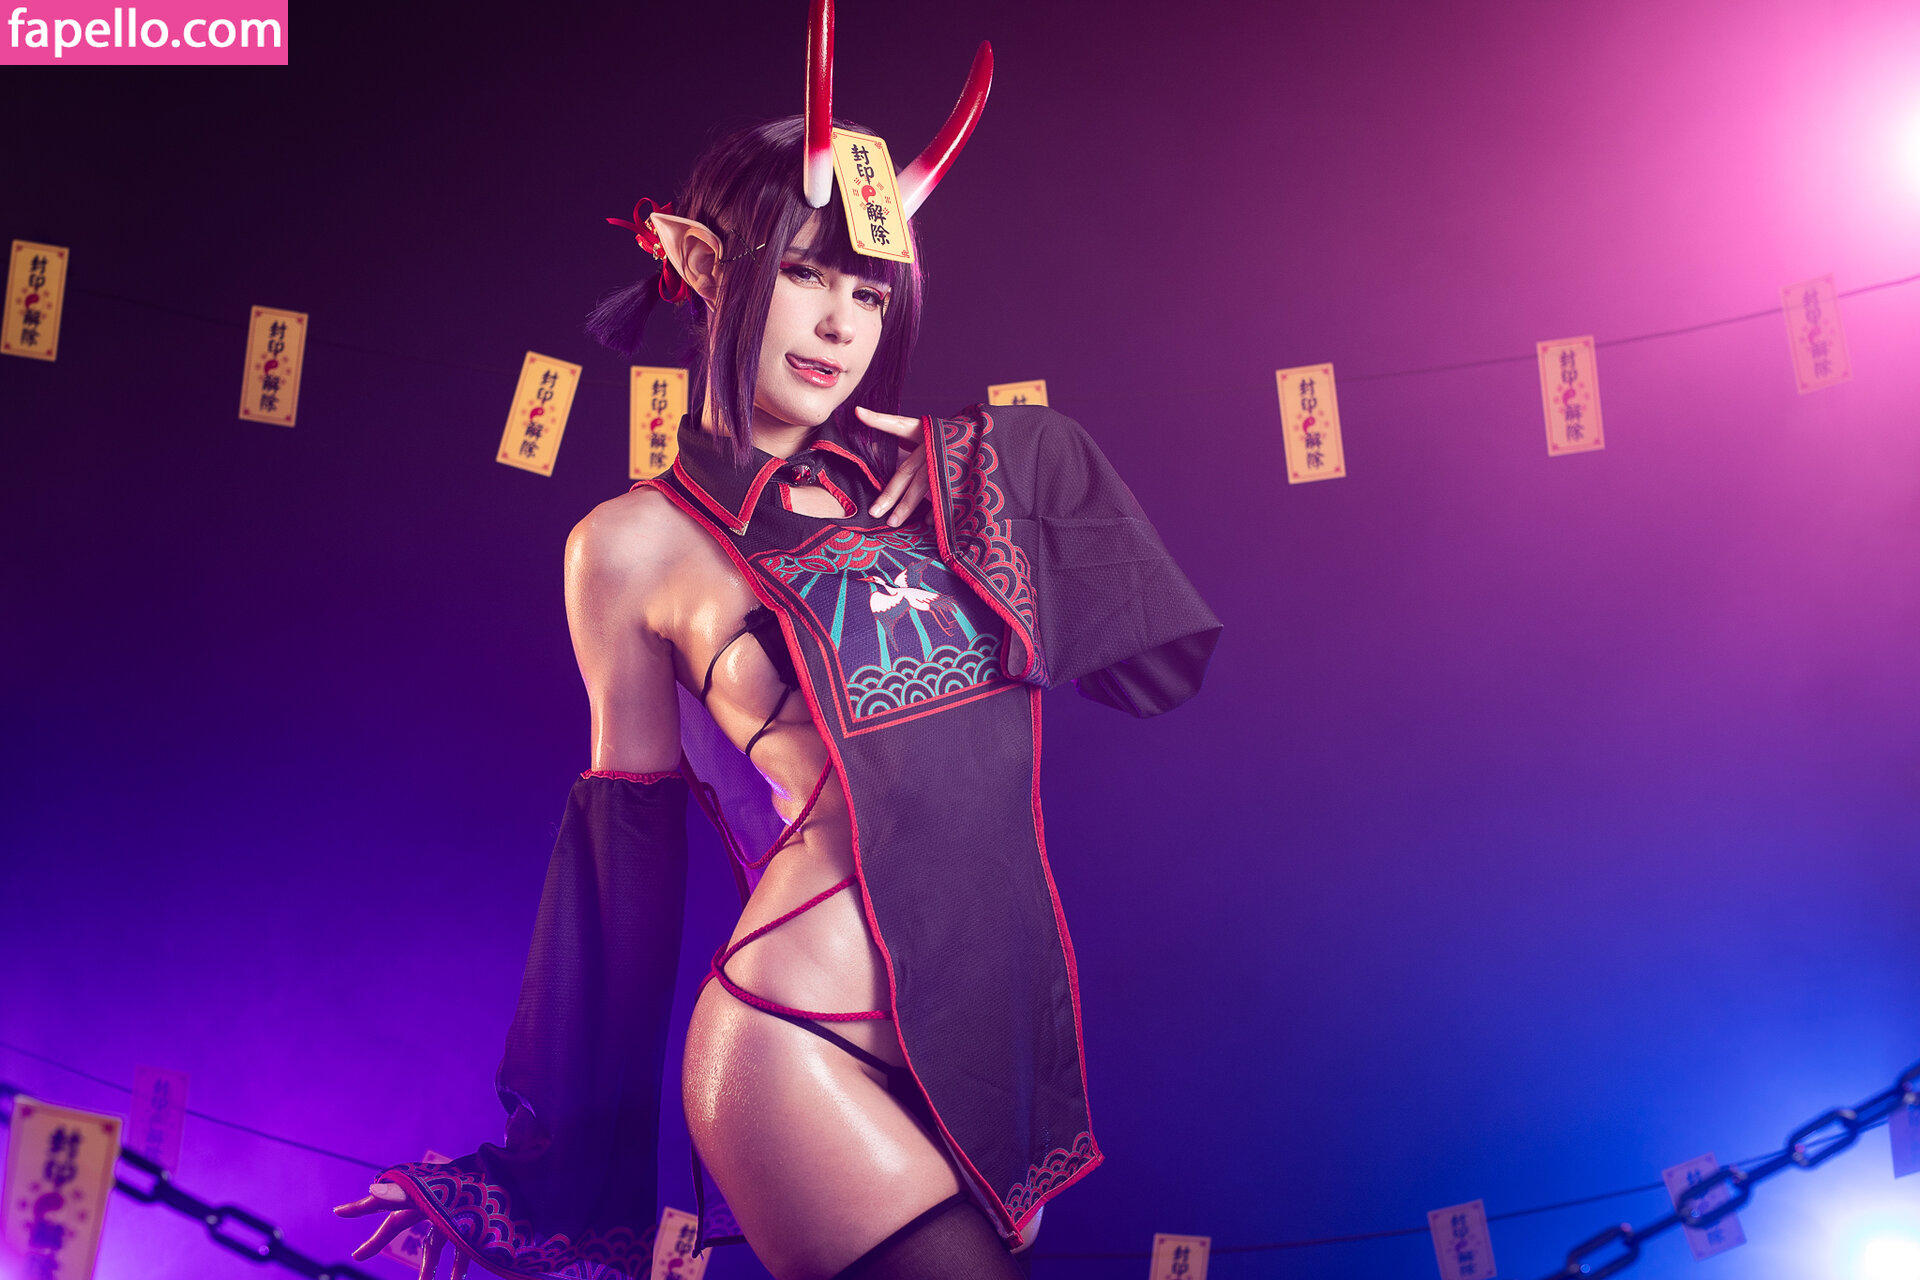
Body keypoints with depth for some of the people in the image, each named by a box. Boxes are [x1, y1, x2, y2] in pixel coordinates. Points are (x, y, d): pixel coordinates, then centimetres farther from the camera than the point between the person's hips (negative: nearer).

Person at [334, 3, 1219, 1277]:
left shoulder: (966, 470, 8)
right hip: (802, 1052, -4)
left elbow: (1162, 657, 11)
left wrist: (1010, 455, 8)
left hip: (1003, 1037, 5)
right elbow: (632, 846, 7)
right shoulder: (640, 543, 0)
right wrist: (560, 1172, 13)